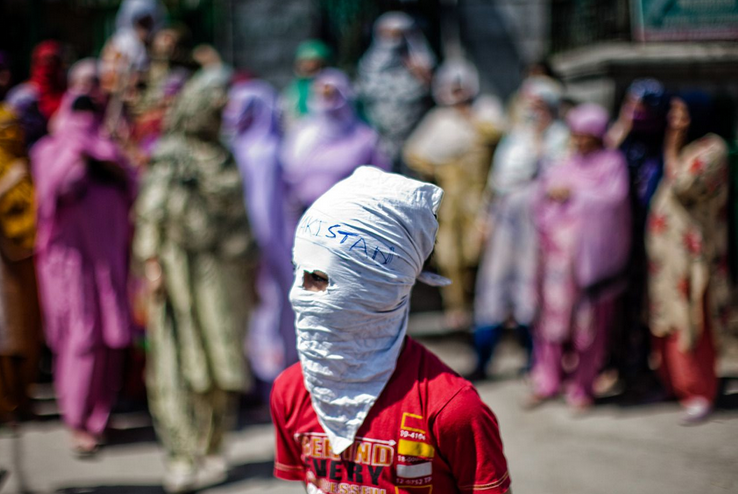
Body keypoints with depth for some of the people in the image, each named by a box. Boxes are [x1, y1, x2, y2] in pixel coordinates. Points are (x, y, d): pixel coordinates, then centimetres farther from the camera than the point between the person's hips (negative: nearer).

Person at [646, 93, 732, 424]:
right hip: (664, 247, 8)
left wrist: (672, 148, -11)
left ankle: (699, 393, 1)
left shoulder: (712, 149, -10)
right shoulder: (676, 147, 16)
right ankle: (672, 383, 22)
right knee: (666, 319, 12)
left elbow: (683, 185, -20)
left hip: (691, 249, -8)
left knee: (690, 320, -6)